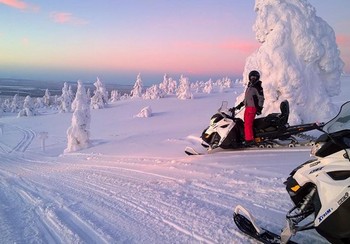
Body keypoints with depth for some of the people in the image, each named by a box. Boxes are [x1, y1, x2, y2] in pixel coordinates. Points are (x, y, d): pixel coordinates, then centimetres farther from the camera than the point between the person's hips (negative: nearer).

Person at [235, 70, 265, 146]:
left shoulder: (258, 87, -5)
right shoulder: (249, 86, 21)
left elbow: (261, 98, -10)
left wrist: (259, 108, -16)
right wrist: (240, 105, 23)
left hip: (252, 108, -9)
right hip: (248, 107, 9)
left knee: (248, 124, -14)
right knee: (246, 123, 6)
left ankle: (250, 140, -13)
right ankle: (247, 138, 10)